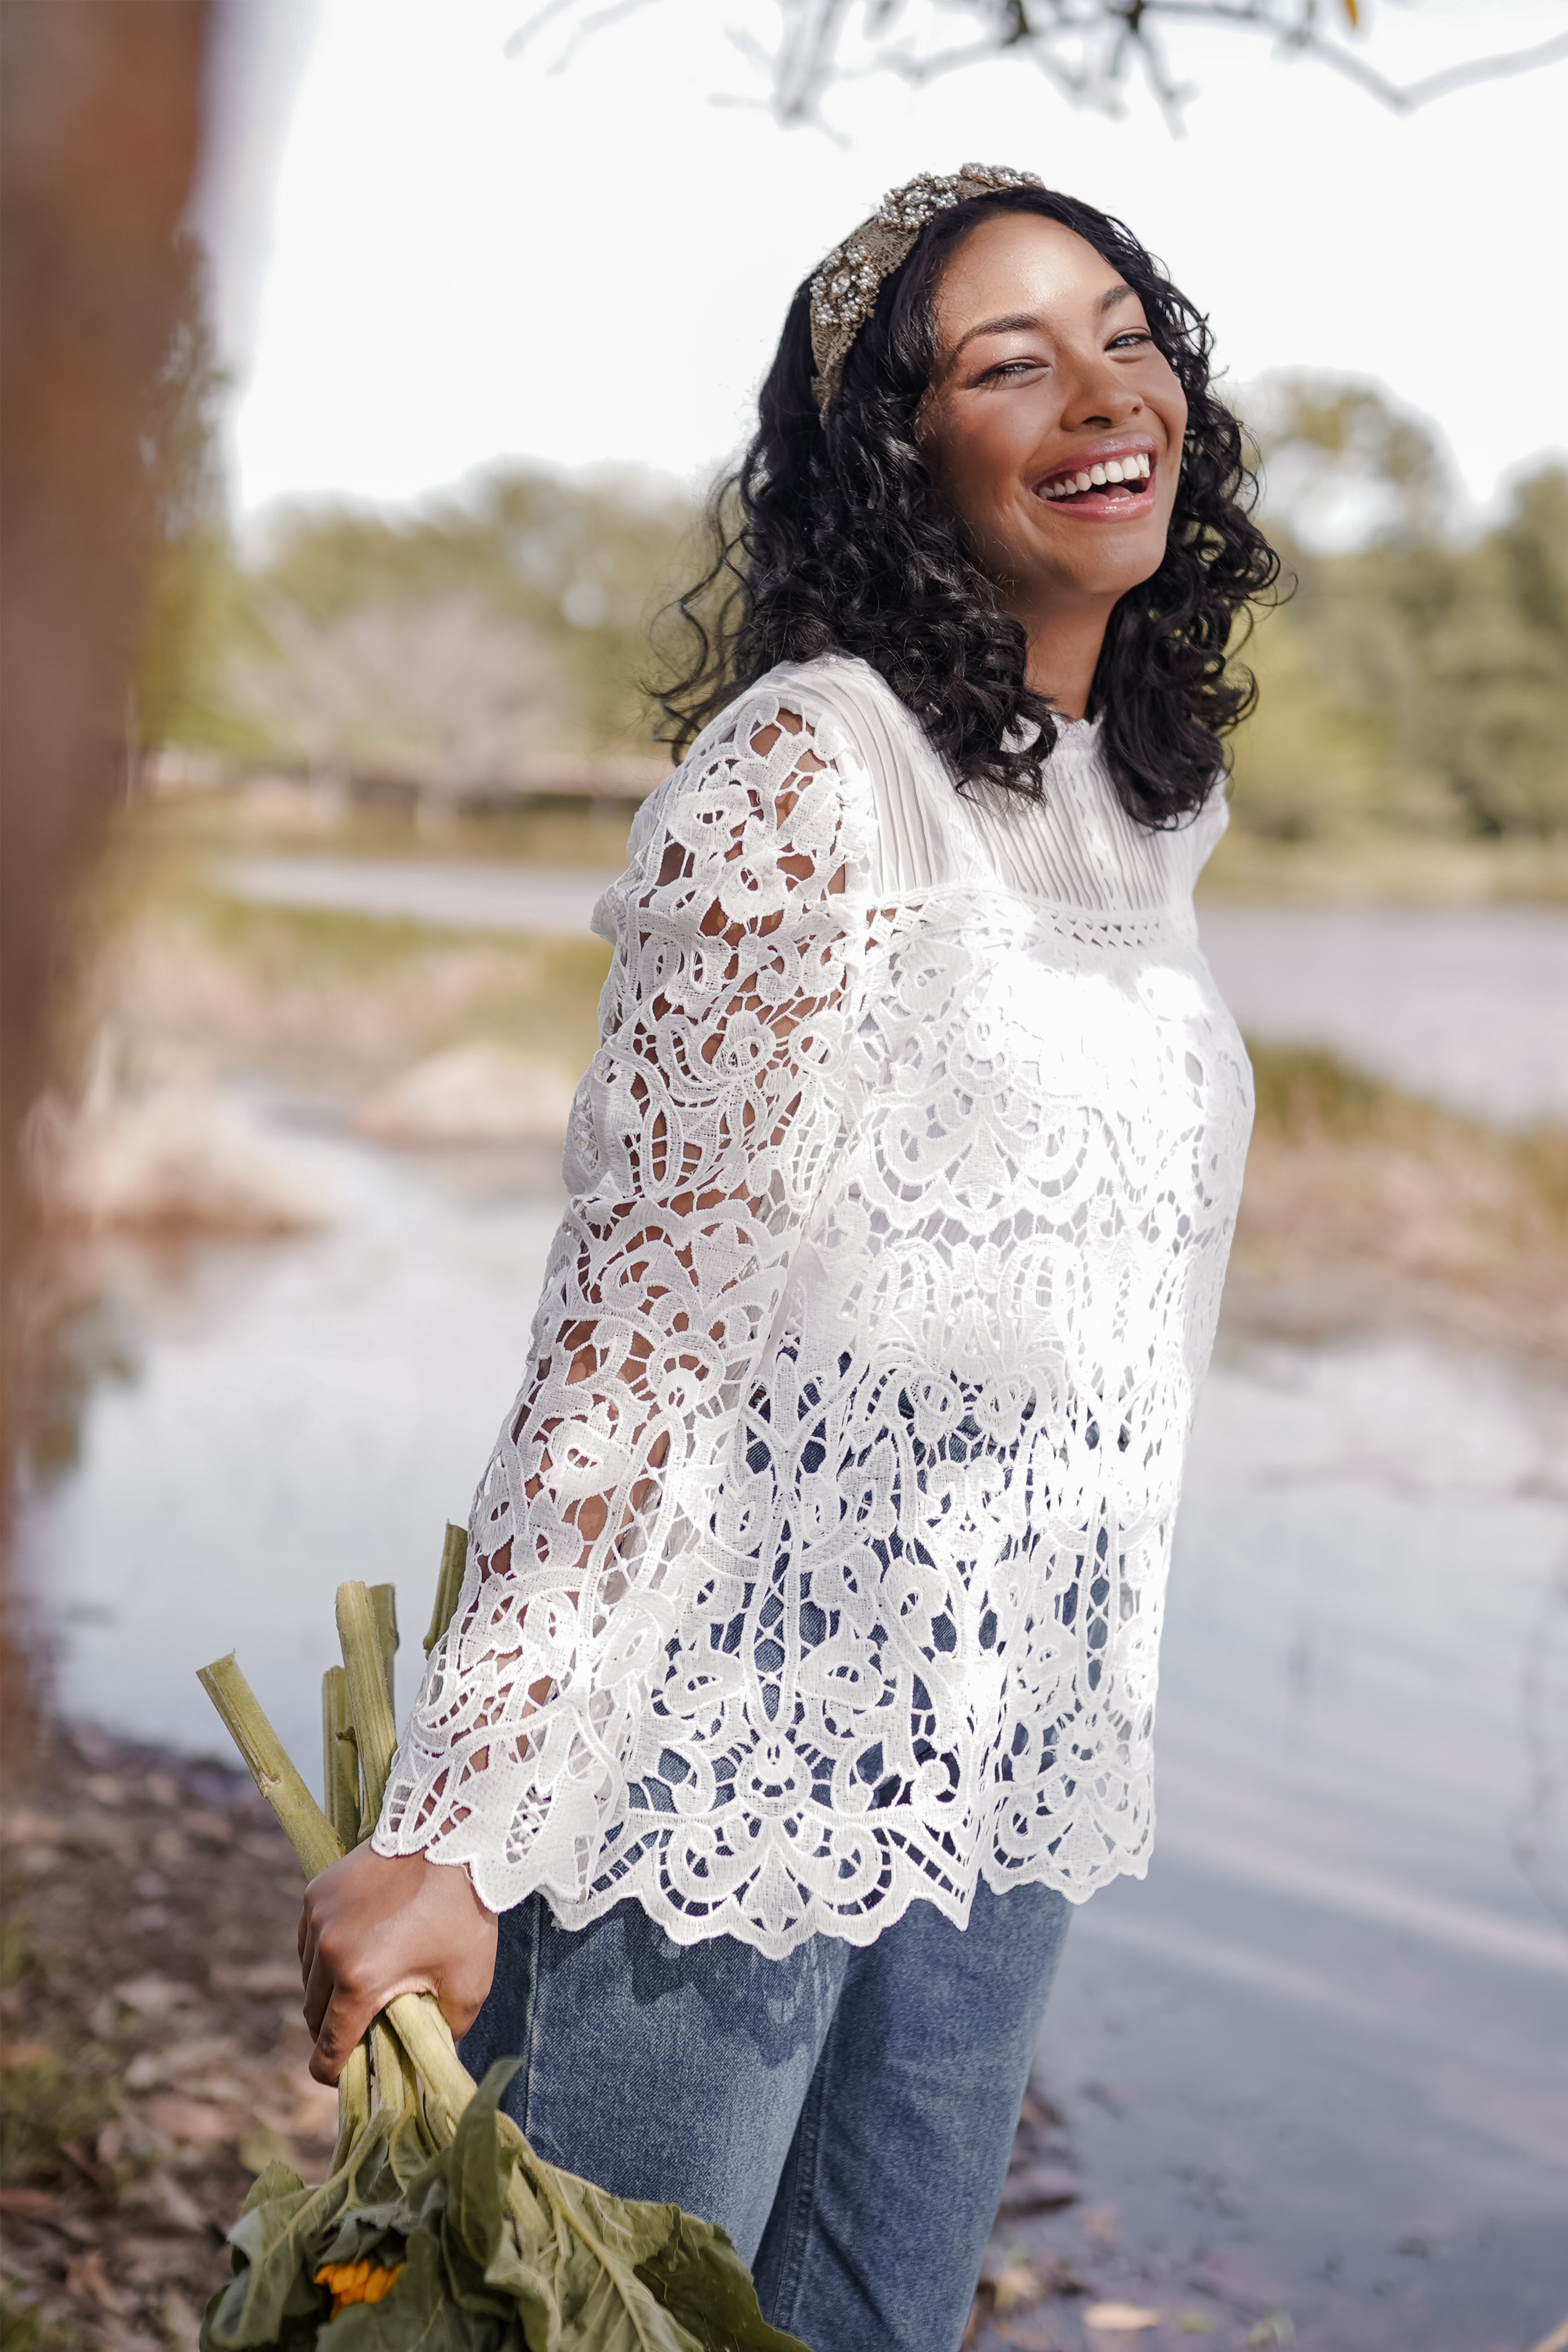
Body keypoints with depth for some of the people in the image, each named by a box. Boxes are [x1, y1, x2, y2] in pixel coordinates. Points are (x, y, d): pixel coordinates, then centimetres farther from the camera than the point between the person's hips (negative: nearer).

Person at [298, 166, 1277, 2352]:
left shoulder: (1148, 806, 10)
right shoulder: (809, 773, -14)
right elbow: (644, 1307, -20)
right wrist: (458, 1828, -25)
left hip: (1005, 1755, 7)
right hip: (748, 1713, -7)